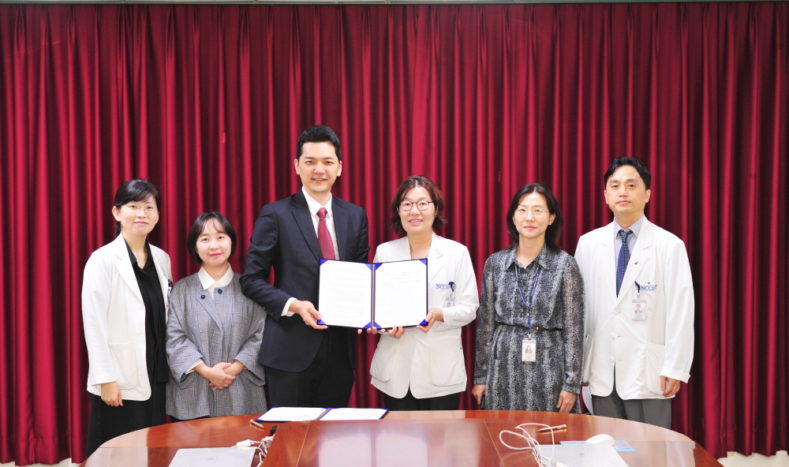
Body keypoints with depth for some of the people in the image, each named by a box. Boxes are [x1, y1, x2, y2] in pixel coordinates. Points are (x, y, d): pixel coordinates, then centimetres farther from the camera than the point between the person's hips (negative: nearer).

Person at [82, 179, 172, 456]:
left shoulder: (162, 259, 7)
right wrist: (106, 379, -14)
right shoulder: (103, 260, -10)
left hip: (157, 376, 5)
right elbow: (94, 323, -12)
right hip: (122, 380, -5)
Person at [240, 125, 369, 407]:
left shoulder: (355, 216, 7)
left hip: (339, 348, 4)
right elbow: (251, 279, -4)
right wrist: (293, 305, -17)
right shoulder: (276, 215, -5)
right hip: (291, 349, -3)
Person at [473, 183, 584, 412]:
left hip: (549, 369, -2)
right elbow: (485, 324, 8)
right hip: (504, 369, 2)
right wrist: (480, 376, 7)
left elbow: (574, 328, -3)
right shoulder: (495, 263, 5)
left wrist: (571, 383, -6)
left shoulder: (565, 264, -2)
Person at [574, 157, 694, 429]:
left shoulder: (669, 245, -3)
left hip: (648, 373, -3)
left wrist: (675, 369, -8)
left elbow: (680, 312, -4)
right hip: (602, 373, 3)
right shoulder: (588, 244, 6)